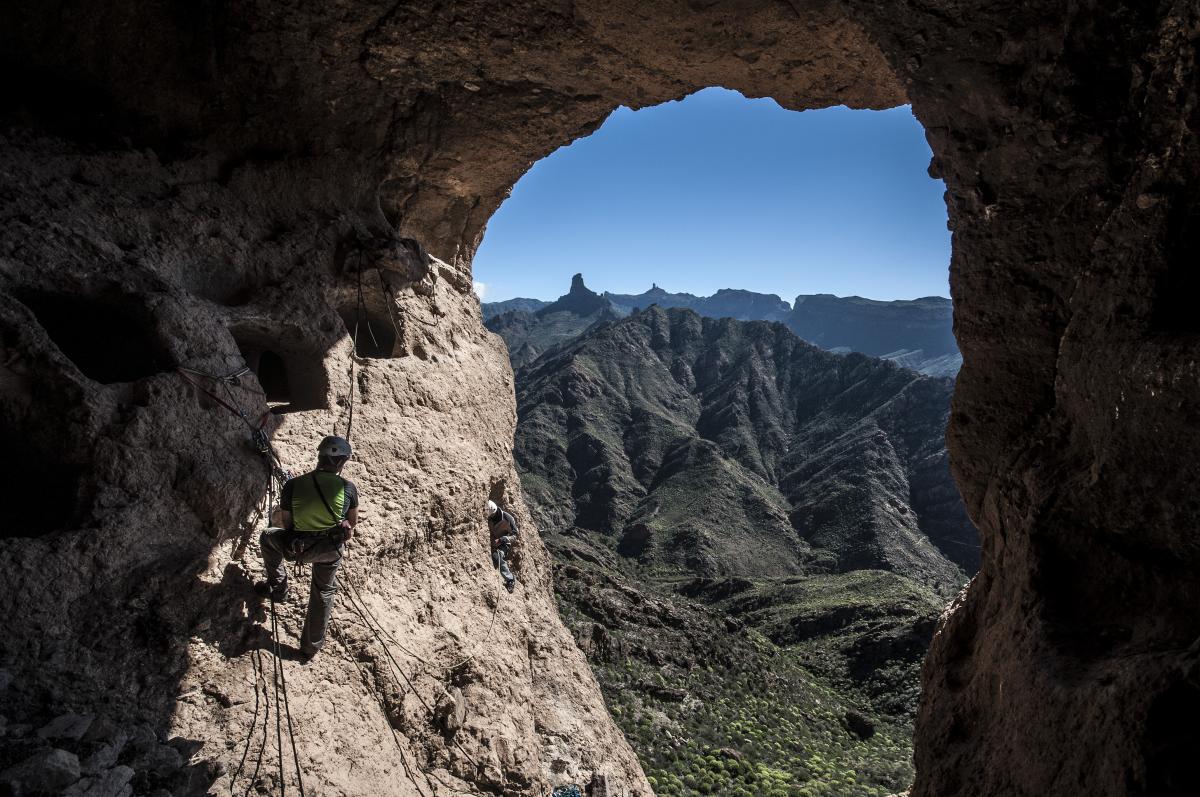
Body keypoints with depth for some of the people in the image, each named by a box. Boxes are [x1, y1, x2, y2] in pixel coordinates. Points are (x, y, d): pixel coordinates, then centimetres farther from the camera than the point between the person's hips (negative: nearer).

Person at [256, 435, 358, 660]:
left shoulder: (292, 485, -14)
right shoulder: (348, 488, -14)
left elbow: (285, 522, 0)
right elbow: (352, 523, 3)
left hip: (295, 547, -1)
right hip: (331, 550, 1)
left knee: (268, 537, 32)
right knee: (323, 593, 27)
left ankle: (277, 588, 34)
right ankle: (311, 645, 37)